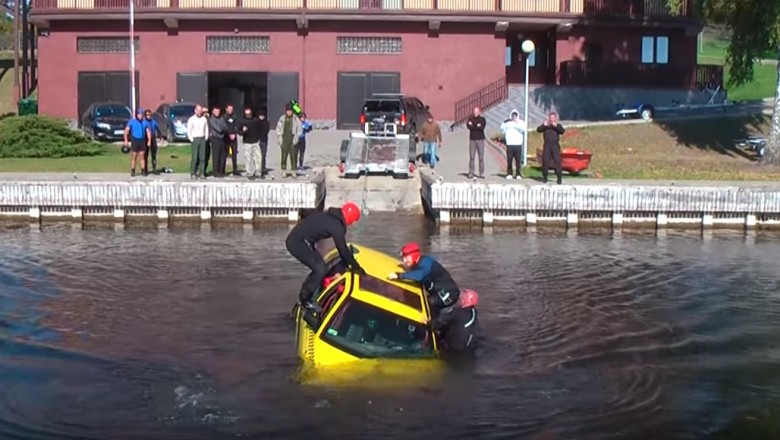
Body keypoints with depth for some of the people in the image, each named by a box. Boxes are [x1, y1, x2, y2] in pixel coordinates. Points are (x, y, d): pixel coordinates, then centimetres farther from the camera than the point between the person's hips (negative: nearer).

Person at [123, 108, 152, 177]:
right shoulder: (132, 121, -2)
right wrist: (126, 140, -10)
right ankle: (132, 171, 7)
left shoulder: (145, 122, 4)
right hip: (134, 140, -1)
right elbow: (126, 130, -3)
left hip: (142, 141, 1)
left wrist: (149, 141, -6)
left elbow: (148, 131, 5)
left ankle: (143, 171, 3)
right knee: (134, 157, 1)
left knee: (142, 156, 0)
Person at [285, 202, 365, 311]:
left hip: (295, 240, 10)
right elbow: (342, 249, -12)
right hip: (298, 243, -10)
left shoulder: (331, 217, 12)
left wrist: (349, 263, 24)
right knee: (321, 269, -10)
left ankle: (303, 296, 24)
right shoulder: (336, 225, -17)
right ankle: (304, 300, 0)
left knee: (318, 268, 16)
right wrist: (356, 266, -3)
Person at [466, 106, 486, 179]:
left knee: (481, 157, 0)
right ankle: (471, 173, 2)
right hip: (472, 140, 1)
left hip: (480, 140, -1)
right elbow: (468, 126, -12)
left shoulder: (482, 119, 4)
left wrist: (473, 125, -11)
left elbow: (482, 127, -14)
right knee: (471, 157, -1)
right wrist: (477, 126, -15)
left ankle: (481, 173, 3)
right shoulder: (470, 119, 7)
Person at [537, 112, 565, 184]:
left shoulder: (558, 126, 12)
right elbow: (538, 129, -1)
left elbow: (562, 131, -5)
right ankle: (544, 177, 7)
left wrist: (556, 126, -19)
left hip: (555, 145, -1)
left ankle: (559, 178, -8)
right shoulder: (545, 125, 13)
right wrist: (544, 125, -17)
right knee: (545, 161, -1)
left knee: (557, 161, -7)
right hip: (547, 145, 1)